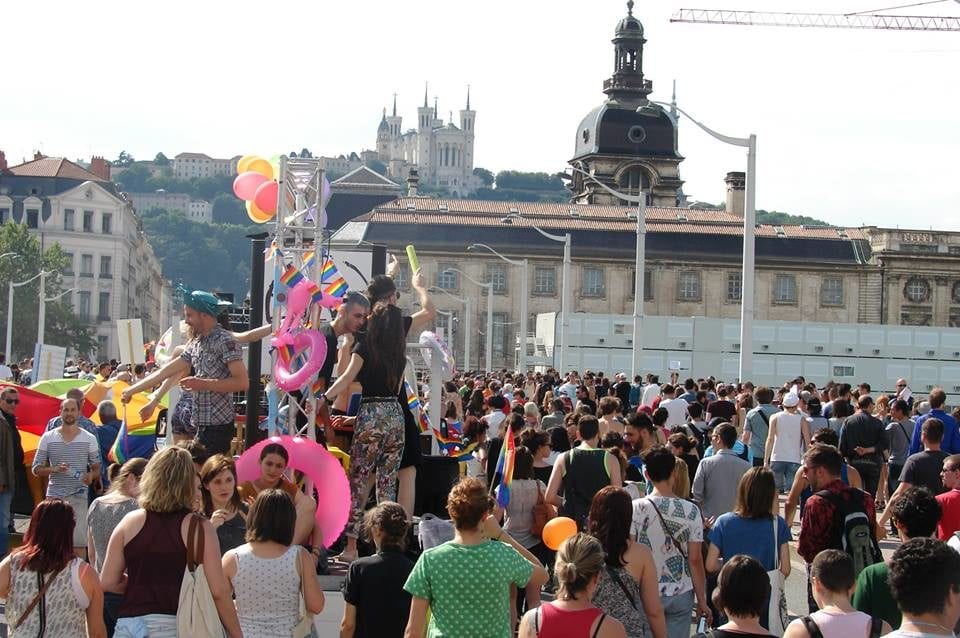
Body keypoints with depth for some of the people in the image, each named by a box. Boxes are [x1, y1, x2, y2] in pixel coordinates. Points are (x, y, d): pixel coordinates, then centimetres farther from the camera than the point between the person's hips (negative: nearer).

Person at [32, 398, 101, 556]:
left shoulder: (89, 439, 6)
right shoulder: (48, 438, 6)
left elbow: (97, 469, 10)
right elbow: (36, 469, 6)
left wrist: (91, 475, -14)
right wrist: (54, 469, -14)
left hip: (78, 497, -1)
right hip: (54, 497, 1)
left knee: (78, 543, -6)